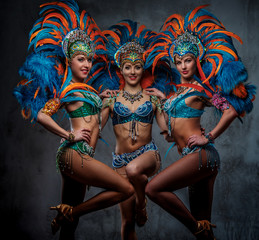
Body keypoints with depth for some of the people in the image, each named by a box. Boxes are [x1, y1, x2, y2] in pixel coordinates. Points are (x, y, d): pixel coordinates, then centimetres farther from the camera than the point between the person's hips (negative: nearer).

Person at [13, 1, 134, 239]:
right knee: (126, 188, -12)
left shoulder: (87, 88, 20)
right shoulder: (67, 89, -2)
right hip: (74, 153, -8)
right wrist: (69, 135, -10)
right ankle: (68, 212, -5)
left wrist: (102, 97, 26)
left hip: (79, 156, 8)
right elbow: (41, 114, -10)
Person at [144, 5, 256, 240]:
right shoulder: (181, 88, 17)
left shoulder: (201, 87, -3)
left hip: (201, 153, -8)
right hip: (197, 158, 8)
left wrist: (209, 137, -10)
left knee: (153, 188, -17)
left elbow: (231, 110, -10)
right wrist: (164, 97, 30)